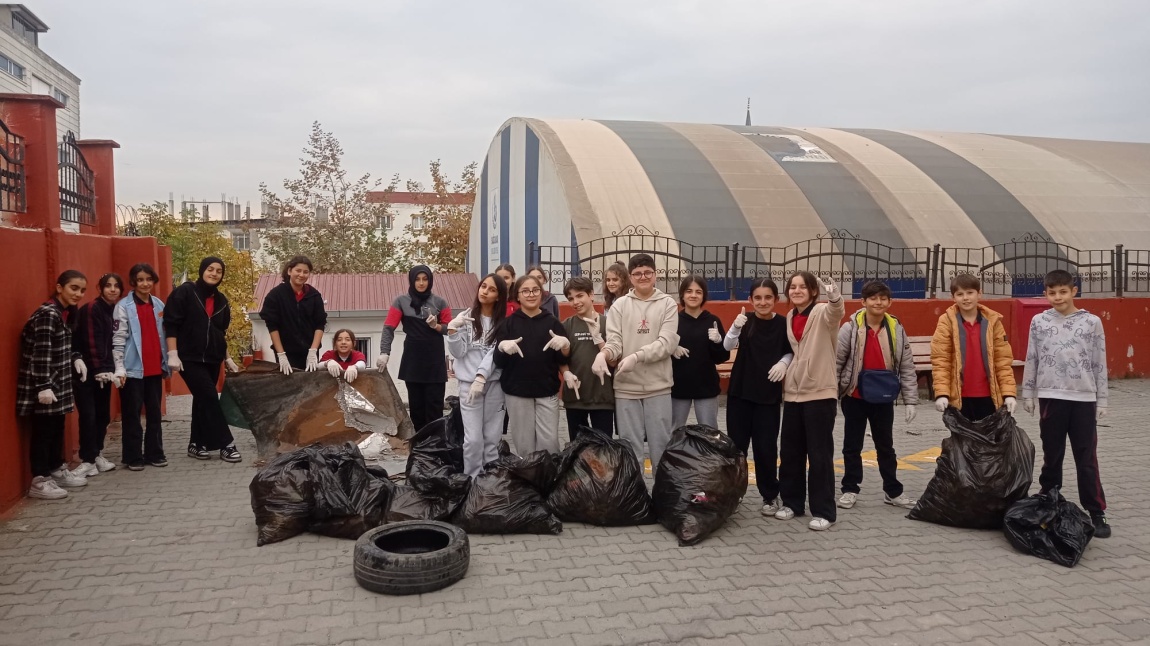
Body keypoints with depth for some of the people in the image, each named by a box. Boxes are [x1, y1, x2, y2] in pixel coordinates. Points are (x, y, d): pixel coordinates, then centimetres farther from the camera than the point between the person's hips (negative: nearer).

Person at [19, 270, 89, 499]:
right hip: (43, 384, -9)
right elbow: (41, 353, -24)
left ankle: (57, 470, 28)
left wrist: (76, 358, 5)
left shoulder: (64, 313, 10)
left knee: (57, 427, 16)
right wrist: (43, 386, -26)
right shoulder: (47, 315, -19)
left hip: (57, 381, 9)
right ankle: (39, 481, 2)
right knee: (43, 429, -4)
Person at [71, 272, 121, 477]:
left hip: (103, 370, 7)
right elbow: (91, 341, -16)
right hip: (88, 371, -7)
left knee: (103, 414, 9)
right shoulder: (92, 308, -10)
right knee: (89, 415, -6)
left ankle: (96, 454, 21)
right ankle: (87, 460, 1)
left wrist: (109, 369, 7)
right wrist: (100, 369, -20)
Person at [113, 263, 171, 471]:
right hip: (133, 369, -5)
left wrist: (166, 363, 14)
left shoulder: (159, 305, 11)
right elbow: (118, 339, -8)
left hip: (155, 369, 5)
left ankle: (155, 453, 19)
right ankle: (133, 457, 9)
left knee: (155, 413, 10)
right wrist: (119, 368, -13)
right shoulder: (124, 306, -4)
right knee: (132, 414, 3)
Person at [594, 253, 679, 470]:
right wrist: (603, 353, -25)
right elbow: (615, 341, -2)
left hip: (658, 386, -1)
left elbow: (667, 342, -9)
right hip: (626, 387, 1)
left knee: (661, 444, 8)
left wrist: (637, 356, -21)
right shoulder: (620, 305, 4)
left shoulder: (668, 303, 1)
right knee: (629, 446, 8)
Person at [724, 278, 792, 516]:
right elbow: (728, 345, -16)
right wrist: (735, 327, -36)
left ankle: (770, 496, 19)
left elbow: (791, 352, 9)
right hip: (740, 391, 1)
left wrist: (784, 362, -13)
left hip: (769, 394, -1)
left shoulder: (783, 324, -3)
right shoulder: (746, 321, -2)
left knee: (766, 447, 2)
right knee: (736, 444, 7)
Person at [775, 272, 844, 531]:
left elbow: (835, 312, -34)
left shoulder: (822, 312, -10)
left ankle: (823, 511, 8)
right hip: (793, 392, 6)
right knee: (790, 451, 12)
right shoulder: (790, 317, 10)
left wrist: (835, 297, -55)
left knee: (819, 454, -1)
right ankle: (792, 502, 26)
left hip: (820, 392, -6)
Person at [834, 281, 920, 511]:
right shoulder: (850, 328, -11)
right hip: (854, 397, -2)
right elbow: (835, 362, -8)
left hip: (883, 398, 2)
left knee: (886, 445, 14)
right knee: (852, 445, 9)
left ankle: (893, 491, 26)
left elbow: (907, 367, 1)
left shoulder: (896, 329, -2)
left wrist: (910, 400, -1)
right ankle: (850, 490, 20)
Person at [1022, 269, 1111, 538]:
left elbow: (1099, 363, 3)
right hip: (1050, 397, 1)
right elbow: (1031, 360, 7)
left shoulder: (1092, 322, 0)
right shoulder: (1039, 322, 2)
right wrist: (1027, 394, 6)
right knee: (1051, 455, 10)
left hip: (1083, 398, -1)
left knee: (1086, 458, 1)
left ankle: (1096, 513, 9)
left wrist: (1102, 399, 2)